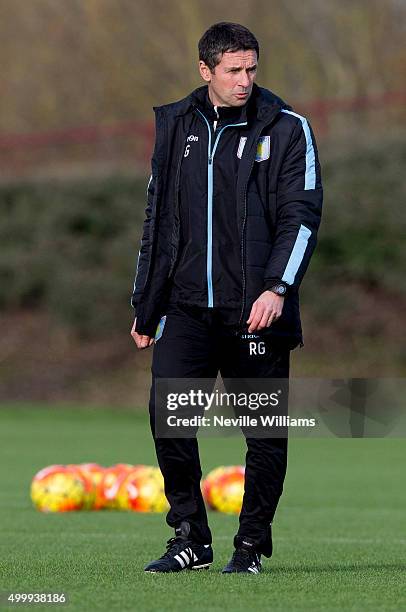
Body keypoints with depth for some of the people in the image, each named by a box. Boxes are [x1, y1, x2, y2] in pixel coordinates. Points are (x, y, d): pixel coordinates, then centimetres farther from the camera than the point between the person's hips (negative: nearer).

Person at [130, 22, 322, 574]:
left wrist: (277, 288, -20)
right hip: (188, 306, 3)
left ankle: (252, 543, 15)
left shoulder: (286, 130, 0)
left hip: (256, 310, -3)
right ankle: (191, 538, 3)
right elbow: (157, 218, 17)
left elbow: (302, 215, -6)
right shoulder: (176, 126, 11)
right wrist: (145, 306, 16)